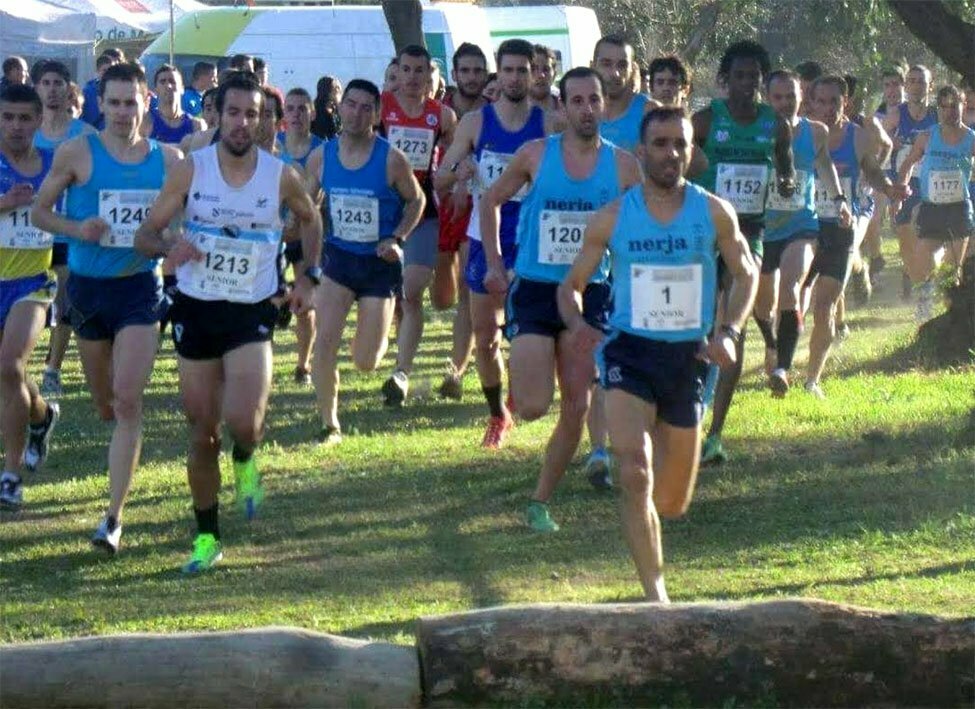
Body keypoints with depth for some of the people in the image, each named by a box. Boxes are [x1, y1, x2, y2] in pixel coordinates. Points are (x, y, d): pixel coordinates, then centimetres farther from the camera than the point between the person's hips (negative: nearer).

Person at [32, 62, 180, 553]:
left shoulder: (167, 159, 1)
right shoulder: (77, 153, -5)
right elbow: (40, 210, 2)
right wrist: (76, 229, -17)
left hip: (140, 287, -1)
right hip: (88, 286, 1)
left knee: (128, 402, -12)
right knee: (105, 402, 14)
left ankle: (114, 517, -11)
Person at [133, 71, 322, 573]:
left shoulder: (281, 177, -5)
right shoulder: (190, 170, -6)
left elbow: (310, 220, 17)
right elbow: (145, 236, -4)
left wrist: (310, 277, 8)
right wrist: (169, 246, -26)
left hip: (251, 313, -1)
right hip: (196, 309, 1)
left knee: (242, 422, -21)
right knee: (201, 433, 5)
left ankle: (245, 459, 16)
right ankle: (206, 536, 20)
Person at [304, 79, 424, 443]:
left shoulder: (392, 159, -13)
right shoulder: (321, 157, -4)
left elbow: (416, 200, 1)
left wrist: (396, 239, -13)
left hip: (380, 263, -2)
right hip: (338, 257, 2)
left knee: (366, 362, 0)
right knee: (325, 341, -15)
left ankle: (380, 333, 39)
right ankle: (329, 424, -1)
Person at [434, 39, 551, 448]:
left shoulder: (548, 124, -1)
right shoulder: (475, 122, 2)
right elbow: (439, 181, 3)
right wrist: (457, 173, -19)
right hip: (485, 241, 2)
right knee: (484, 337, 7)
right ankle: (497, 415, 23)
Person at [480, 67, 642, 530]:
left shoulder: (623, 166, -1)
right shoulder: (535, 155, -3)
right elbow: (491, 202, 11)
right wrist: (494, 264, 6)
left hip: (589, 293, 2)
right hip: (534, 290, -2)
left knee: (576, 408, 1)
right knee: (533, 407, -12)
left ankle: (540, 502, 15)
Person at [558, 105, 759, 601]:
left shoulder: (714, 214, -1)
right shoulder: (613, 218, -2)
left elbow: (746, 274, 13)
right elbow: (572, 284, 6)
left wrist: (728, 332, -4)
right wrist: (576, 323, -16)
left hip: (689, 357, 2)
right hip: (629, 352, -2)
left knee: (672, 504, 10)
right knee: (635, 476, -23)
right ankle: (655, 594, -17)